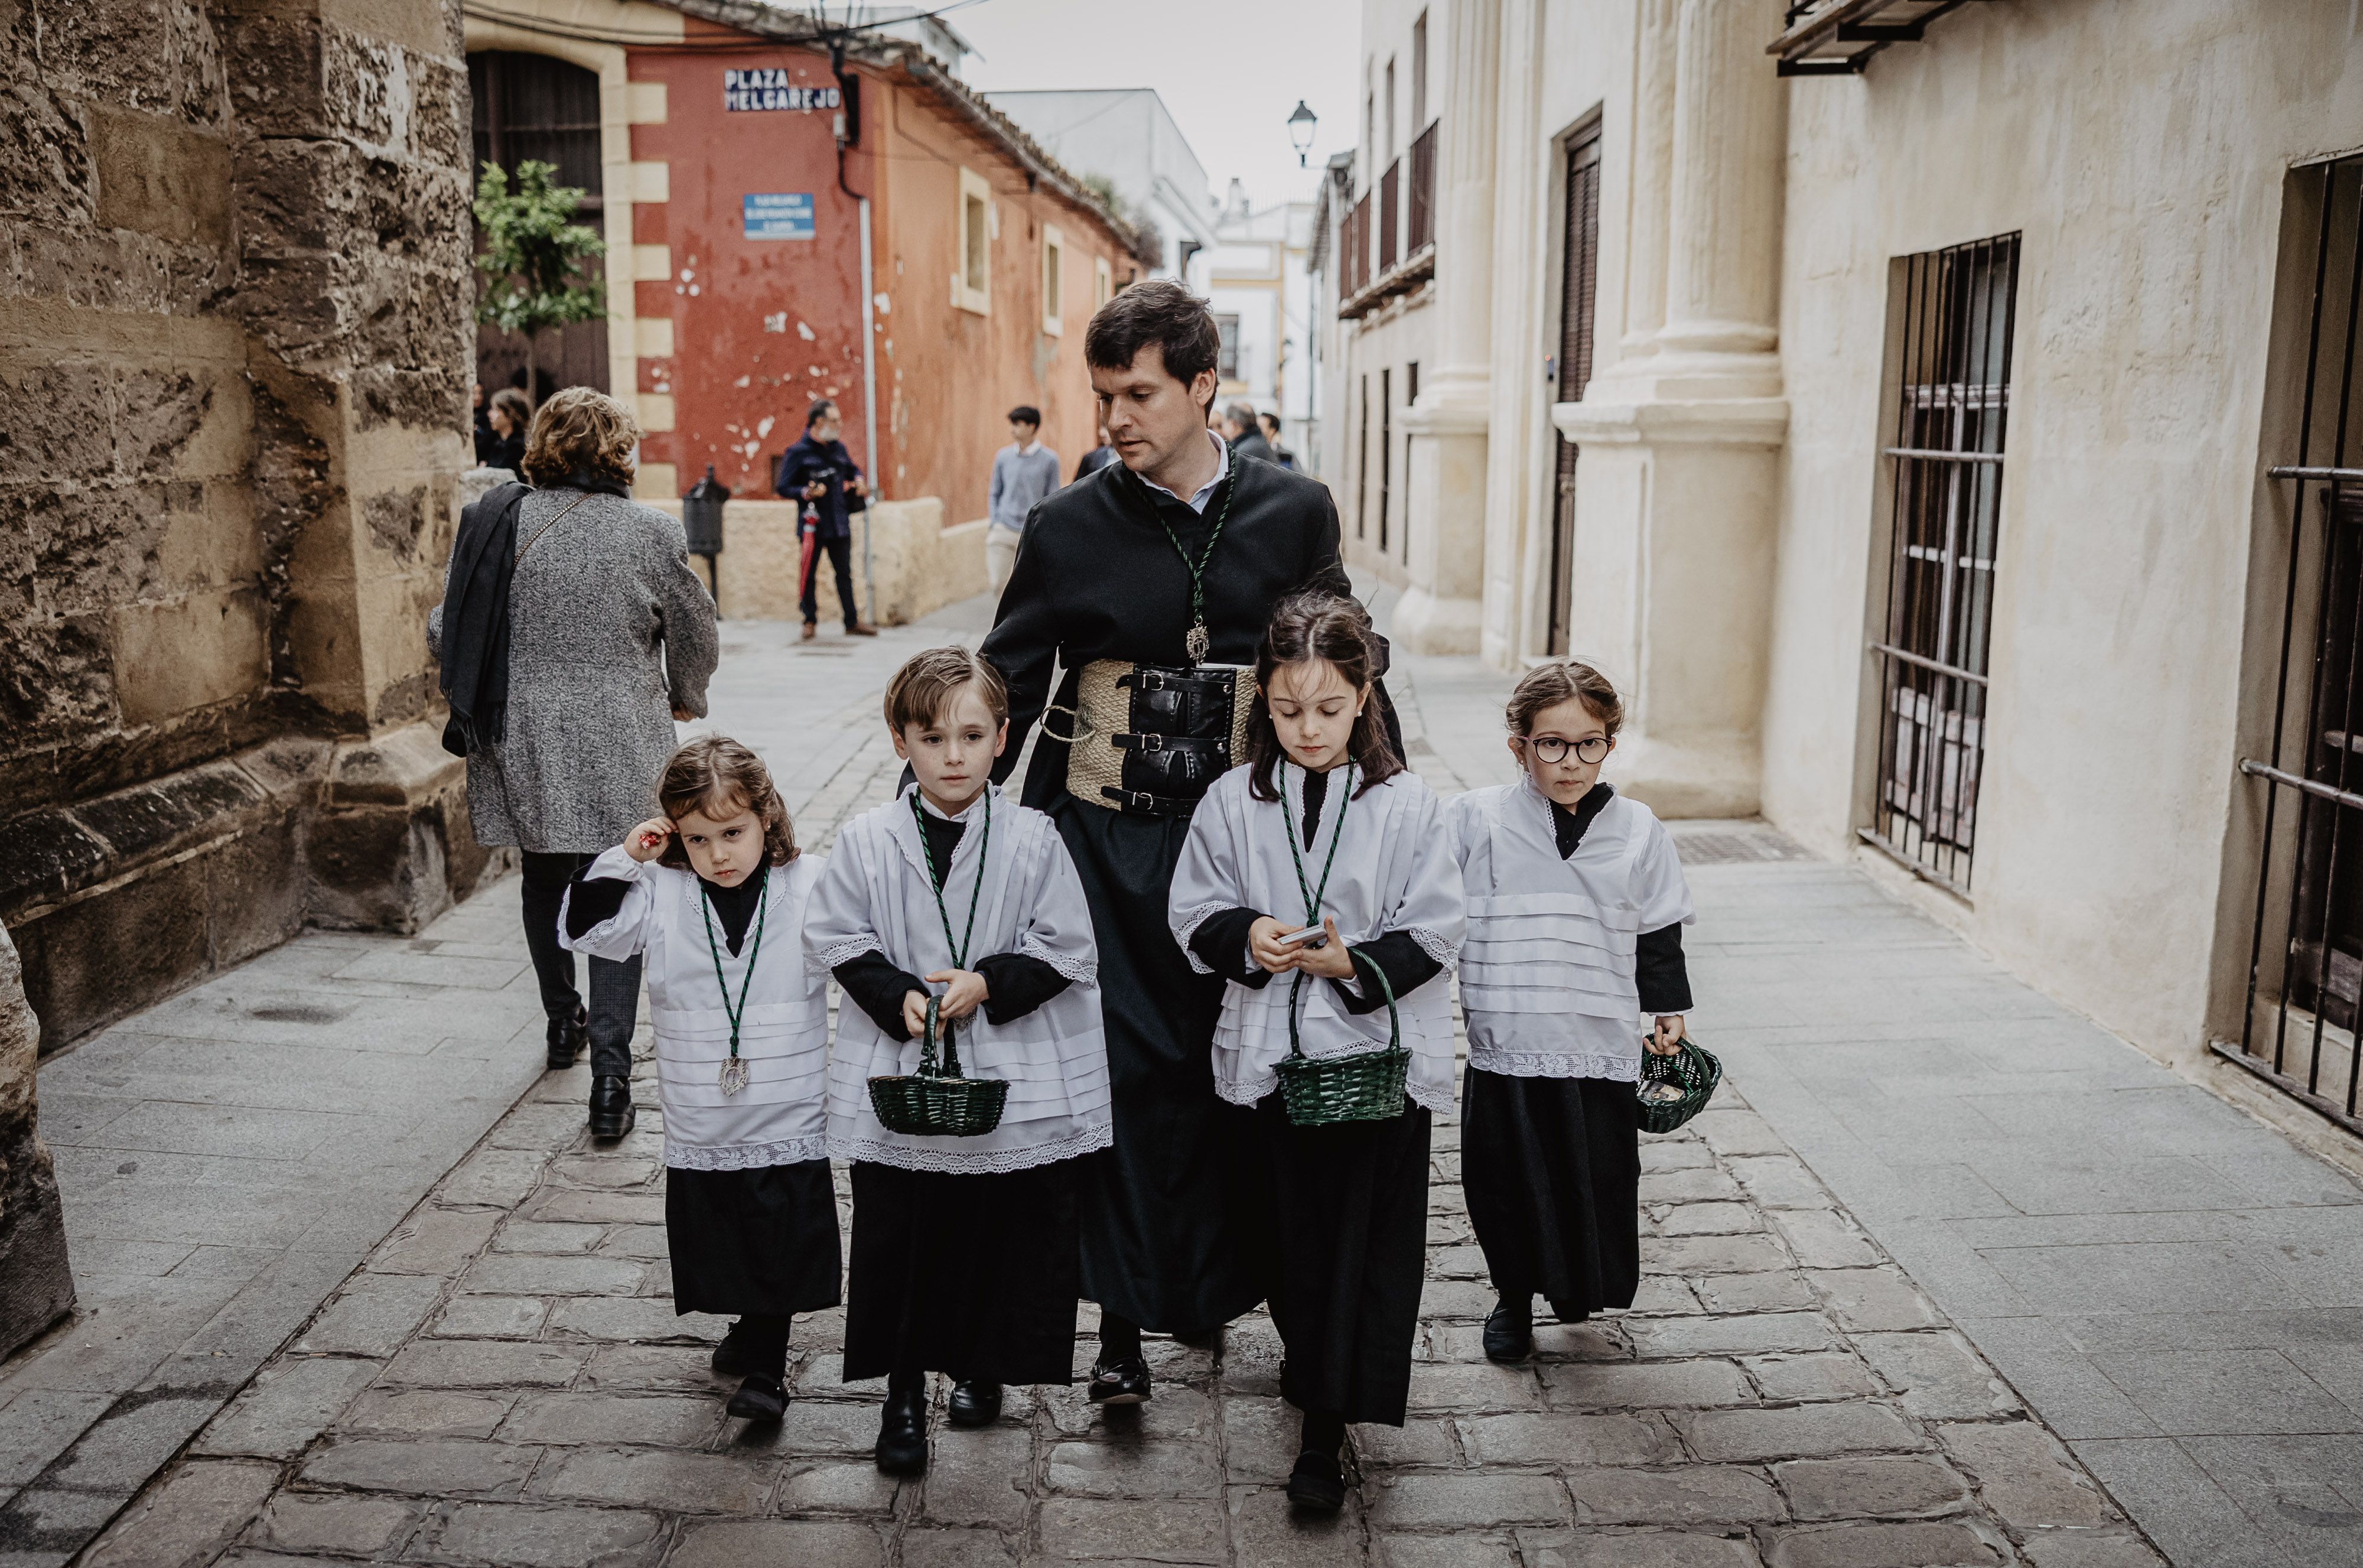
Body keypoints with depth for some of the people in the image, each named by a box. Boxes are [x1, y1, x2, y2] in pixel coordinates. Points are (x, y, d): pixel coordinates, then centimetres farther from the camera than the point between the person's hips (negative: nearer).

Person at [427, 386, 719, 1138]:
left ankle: (564, 1022, 40)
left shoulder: (492, 523, -2)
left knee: (545, 882, 22)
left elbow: (443, 633, 3)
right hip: (620, 754, -3)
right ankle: (610, 1070, -3)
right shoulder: (651, 533, -8)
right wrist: (684, 701, 23)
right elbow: (697, 640, 2)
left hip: (521, 747, 3)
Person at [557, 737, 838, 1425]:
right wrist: (623, 860, -11)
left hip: (789, 1126, -2)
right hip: (699, 1130, 2)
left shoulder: (814, 887, -7)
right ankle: (752, 1330, 41)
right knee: (719, 1248, 16)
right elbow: (583, 929, -3)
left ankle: (764, 1370, 21)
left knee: (779, 1250, 6)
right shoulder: (660, 896, -3)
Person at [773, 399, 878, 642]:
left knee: (845, 574, 9)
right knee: (809, 575, 4)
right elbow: (782, 489, -8)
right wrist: (806, 493, -23)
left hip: (840, 524, 5)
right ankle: (810, 622, 15)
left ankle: (852, 622, 16)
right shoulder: (798, 453, -8)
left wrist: (859, 480, 8)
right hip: (813, 526, -5)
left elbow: (853, 469, 30)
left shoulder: (838, 448, 10)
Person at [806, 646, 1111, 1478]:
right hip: (898, 1075, 1)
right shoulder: (866, 841, -4)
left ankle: (983, 1367, 35)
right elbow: (838, 941, 2)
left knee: (1006, 1235, 12)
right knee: (899, 1240, 8)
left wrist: (988, 985, -15)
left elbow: (1066, 947, -3)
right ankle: (903, 1390, 26)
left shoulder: (1032, 839, -6)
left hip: (1014, 1077, 0)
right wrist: (898, 996, -13)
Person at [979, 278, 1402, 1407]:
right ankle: (1123, 1319, 8)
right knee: (1124, 1066, -2)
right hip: (1105, 835, -1)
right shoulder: (1072, 528, -1)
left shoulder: (1293, 513, 3)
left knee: (1230, 1064, 8)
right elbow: (1004, 689, 3)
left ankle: (1209, 1279, 27)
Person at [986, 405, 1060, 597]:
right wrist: (992, 524, 4)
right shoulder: (1003, 456, 6)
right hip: (1003, 531, 2)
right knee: (996, 583, -2)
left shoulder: (1049, 459, -2)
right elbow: (995, 494, 14)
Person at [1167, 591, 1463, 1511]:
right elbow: (1194, 915, 3)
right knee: (1290, 1224, 17)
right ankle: (1306, 1359, 42)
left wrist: (1356, 964, -21)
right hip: (1272, 1053, 2)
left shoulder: (1407, 806, -6)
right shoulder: (1233, 802, -1)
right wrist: (1246, 939, -17)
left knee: (1367, 1240, -1)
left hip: (1380, 1054, -2)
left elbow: (1434, 931, -6)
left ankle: (1327, 1427, 7)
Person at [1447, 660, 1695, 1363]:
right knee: (1505, 1185, 8)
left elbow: (1659, 936, 12)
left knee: (1597, 1185, 8)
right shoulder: (1476, 819, -4)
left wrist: (1669, 1013, 14)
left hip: (1600, 1051, 1)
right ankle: (1514, 1293, 33)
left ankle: (1575, 1285, 36)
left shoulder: (1637, 831, 3)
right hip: (1504, 1049, -1)